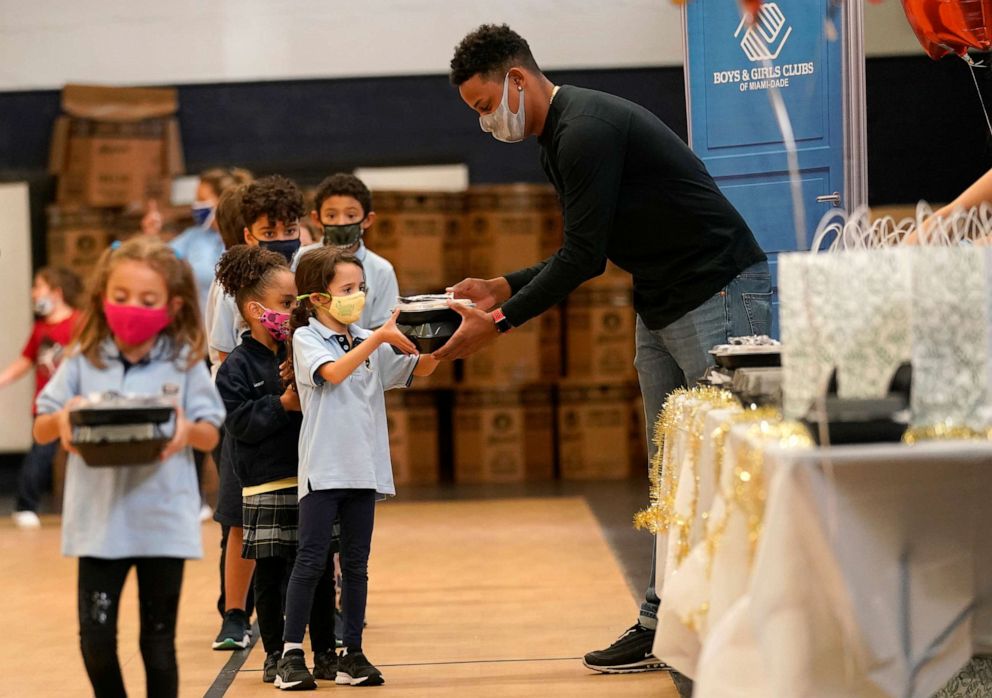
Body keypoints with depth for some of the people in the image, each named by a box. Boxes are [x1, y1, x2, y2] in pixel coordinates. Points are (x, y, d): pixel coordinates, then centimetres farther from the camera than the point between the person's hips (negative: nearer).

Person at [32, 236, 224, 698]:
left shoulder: (184, 362, -2)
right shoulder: (83, 361, 1)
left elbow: (211, 436, 0)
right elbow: (40, 431, 4)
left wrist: (188, 429, -22)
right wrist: (61, 419, -19)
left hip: (164, 524, -1)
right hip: (99, 523, 1)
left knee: (158, 642, 9)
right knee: (95, 639, 1)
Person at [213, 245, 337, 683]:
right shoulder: (239, 365, -5)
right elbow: (241, 422, -13)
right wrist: (283, 404, -19)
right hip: (267, 487, -4)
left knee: (321, 572, 7)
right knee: (271, 575, 5)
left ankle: (325, 654, 16)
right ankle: (275, 654, 16)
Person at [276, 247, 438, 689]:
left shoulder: (369, 343, 13)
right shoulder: (306, 338, -2)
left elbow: (419, 370, 9)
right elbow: (333, 372, -20)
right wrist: (379, 337, -26)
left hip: (363, 468, 5)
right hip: (323, 467, -5)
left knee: (356, 564, 8)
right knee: (311, 560, -6)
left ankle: (352, 653, 13)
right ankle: (291, 653, -2)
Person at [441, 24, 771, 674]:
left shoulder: (587, 130, -19)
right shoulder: (561, 137, 14)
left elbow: (584, 257, -21)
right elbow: (585, 254, 20)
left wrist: (497, 323, -15)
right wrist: (503, 287, 11)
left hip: (721, 292, -11)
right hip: (662, 305, 11)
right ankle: (662, 625, 10)